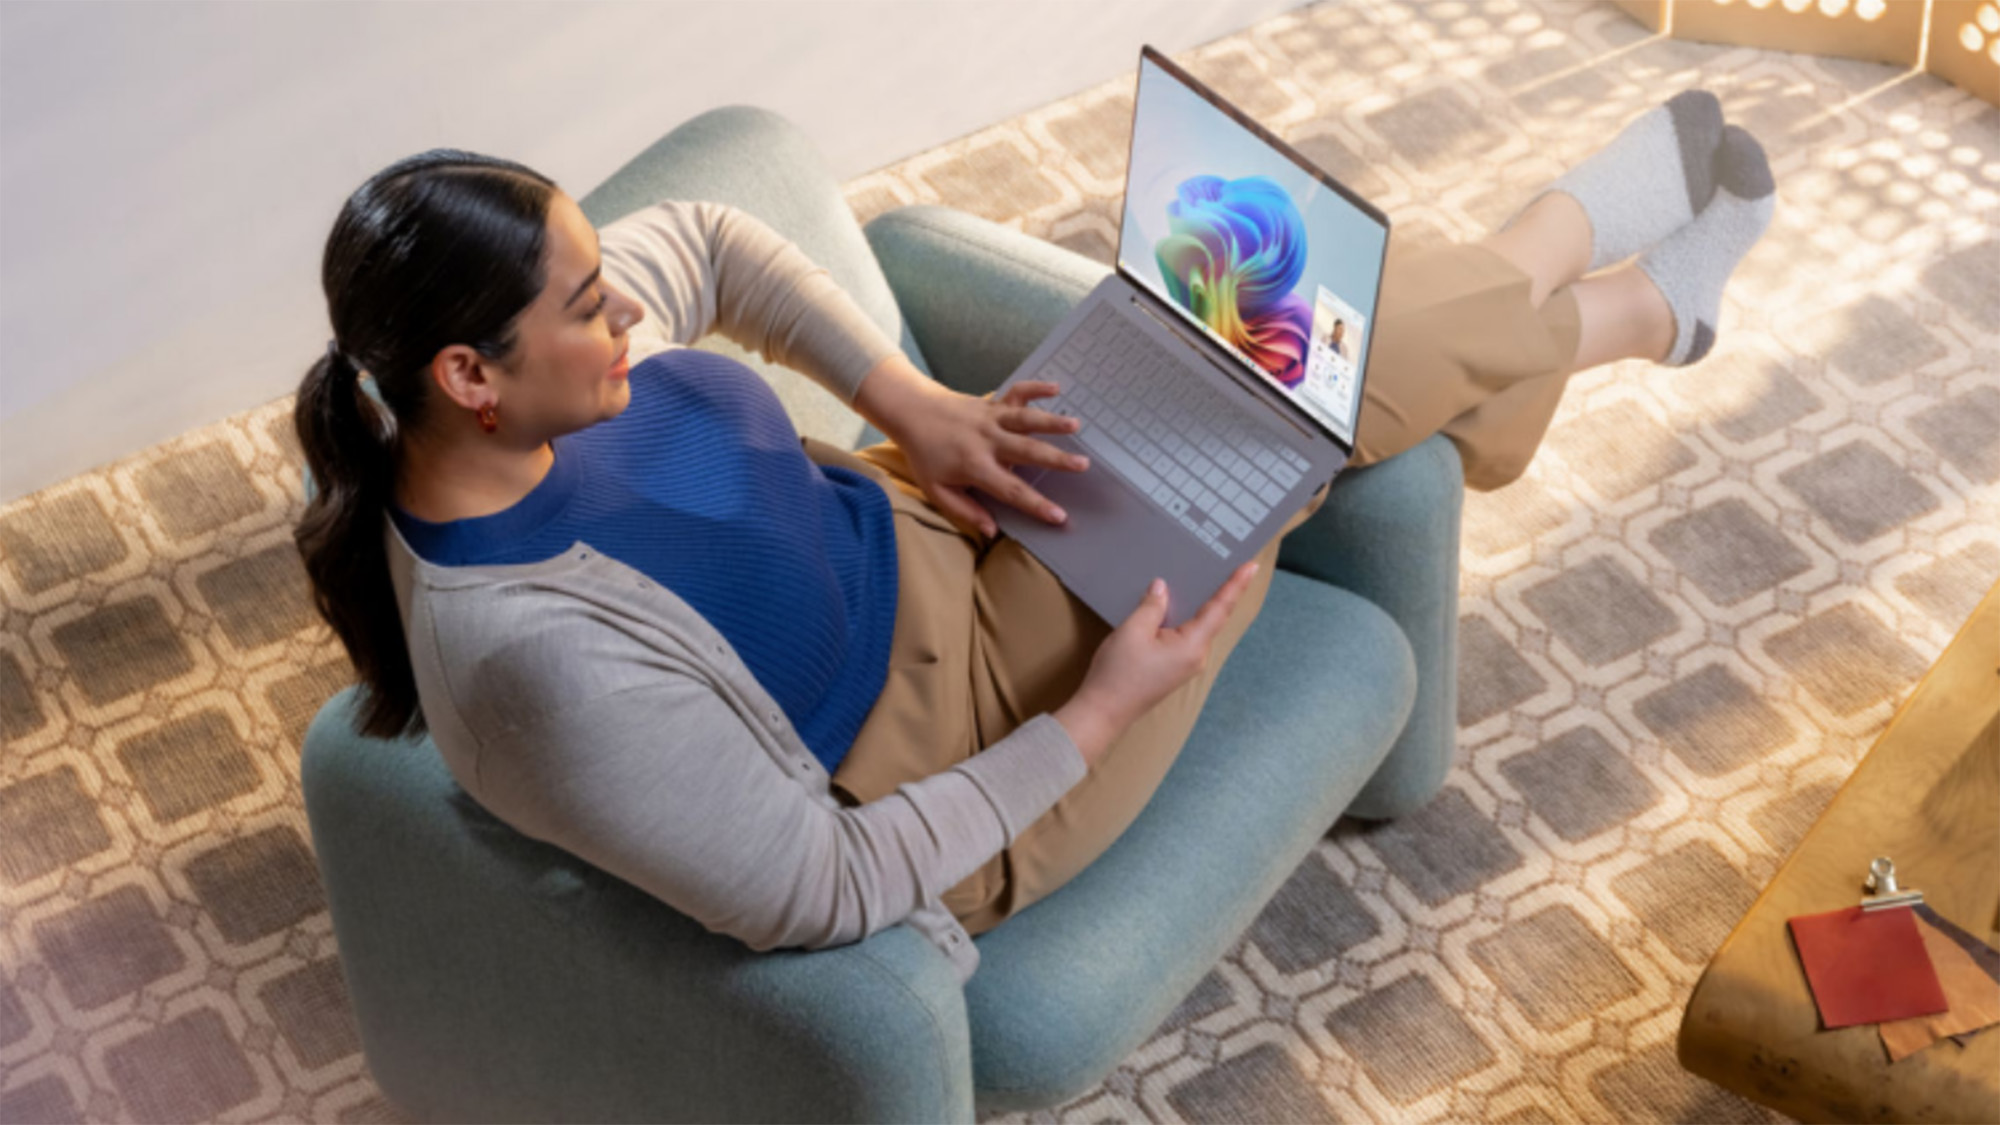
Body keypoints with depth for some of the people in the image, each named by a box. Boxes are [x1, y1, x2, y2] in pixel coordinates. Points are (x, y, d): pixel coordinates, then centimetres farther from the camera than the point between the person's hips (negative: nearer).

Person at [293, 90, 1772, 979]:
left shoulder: (537, 378, -16)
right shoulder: (549, 663, -39)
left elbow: (697, 241, 5)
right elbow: (822, 897, -30)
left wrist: (912, 404, -6)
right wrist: (1099, 713, -24)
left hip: (909, 531, 7)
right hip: (968, 714, -7)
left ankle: (1554, 250, 41)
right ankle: (1640, 310, 31)